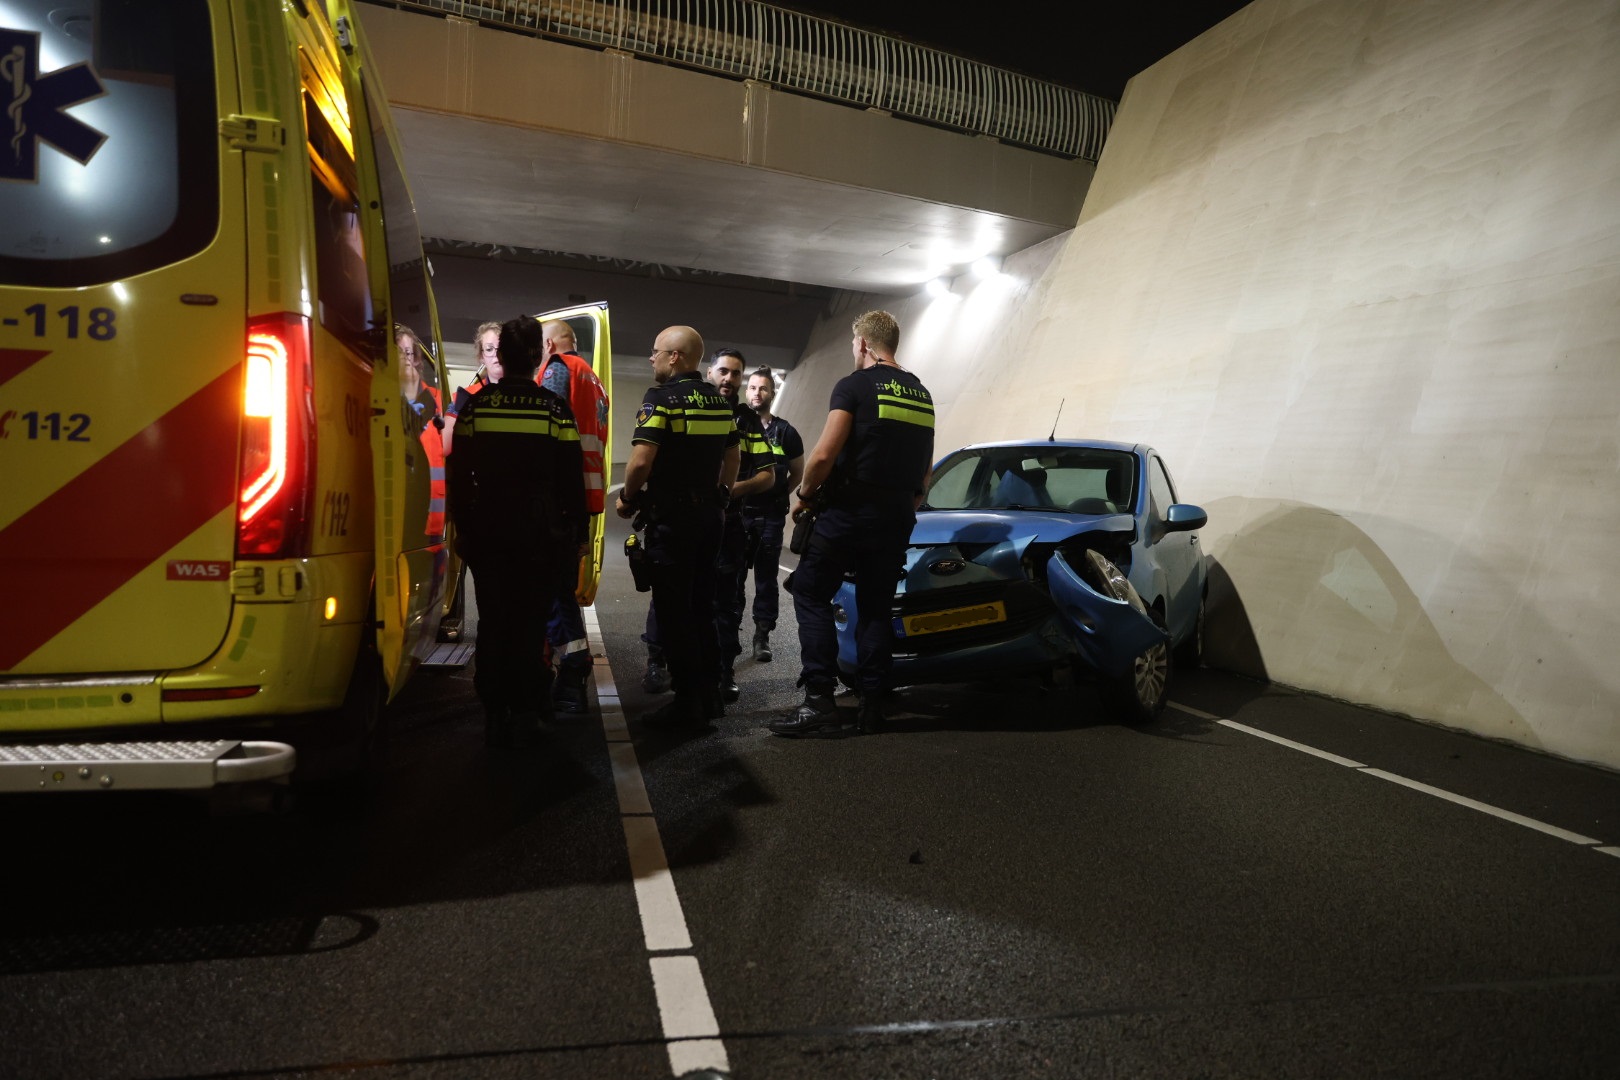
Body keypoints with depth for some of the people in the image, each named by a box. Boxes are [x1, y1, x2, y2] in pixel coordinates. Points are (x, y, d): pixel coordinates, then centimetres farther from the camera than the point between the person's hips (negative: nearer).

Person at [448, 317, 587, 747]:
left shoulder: (475, 407, 1)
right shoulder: (554, 409, -6)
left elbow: (459, 476, 5)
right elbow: (572, 478, -4)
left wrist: (463, 527, 15)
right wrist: (576, 530, 6)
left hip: (487, 533, 2)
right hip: (540, 534, -2)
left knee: (492, 622, 9)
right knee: (530, 624, 5)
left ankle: (495, 714, 15)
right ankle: (524, 714, 11)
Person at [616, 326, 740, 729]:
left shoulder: (661, 398, -12)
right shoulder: (719, 401, 10)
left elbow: (641, 461, -21)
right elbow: (733, 456, 17)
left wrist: (627, 498, -5)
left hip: (671, 515, -7)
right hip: (709, 514, 7)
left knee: (673, 610, 1)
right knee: (702, 606, 15)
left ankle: (687, 703, 5)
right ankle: (710, 695, 22)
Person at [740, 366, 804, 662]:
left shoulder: (785, 432, 5)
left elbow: (798, 473, 13)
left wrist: (778, 494, 5)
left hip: (771, 516, 0)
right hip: (737, 513, 0)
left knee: (766, 576, 3)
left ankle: (762, 635, 9)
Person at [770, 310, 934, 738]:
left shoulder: (854, 386, -6)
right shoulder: (921, 395, 15)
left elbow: (825, 454, -16)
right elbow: (925, 471, 18)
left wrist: (804, 494, -2)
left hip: (850, 511, -6)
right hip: (897, 518, 7)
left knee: (811, 595, 2)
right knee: (876, 608, 12)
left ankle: (819, 700, -7)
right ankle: (872, 706, 12)